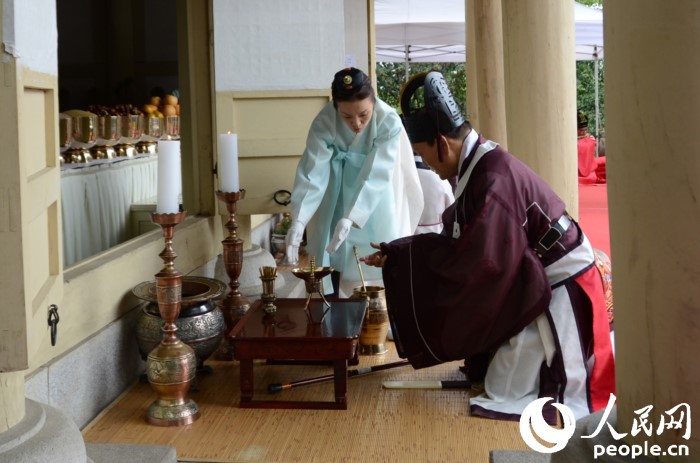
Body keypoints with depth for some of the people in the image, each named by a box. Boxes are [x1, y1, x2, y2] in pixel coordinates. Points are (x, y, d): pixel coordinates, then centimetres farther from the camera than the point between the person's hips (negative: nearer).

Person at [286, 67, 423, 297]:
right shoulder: (323, 123, -29)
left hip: (378, 193, -1)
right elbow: (312, 173, -32)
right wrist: (298, 221, -45)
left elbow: (374, 176, -35)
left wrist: (349, 218, -45)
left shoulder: (389, 121, -32)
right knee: (338, 253, 1)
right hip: (340, 190, 1)